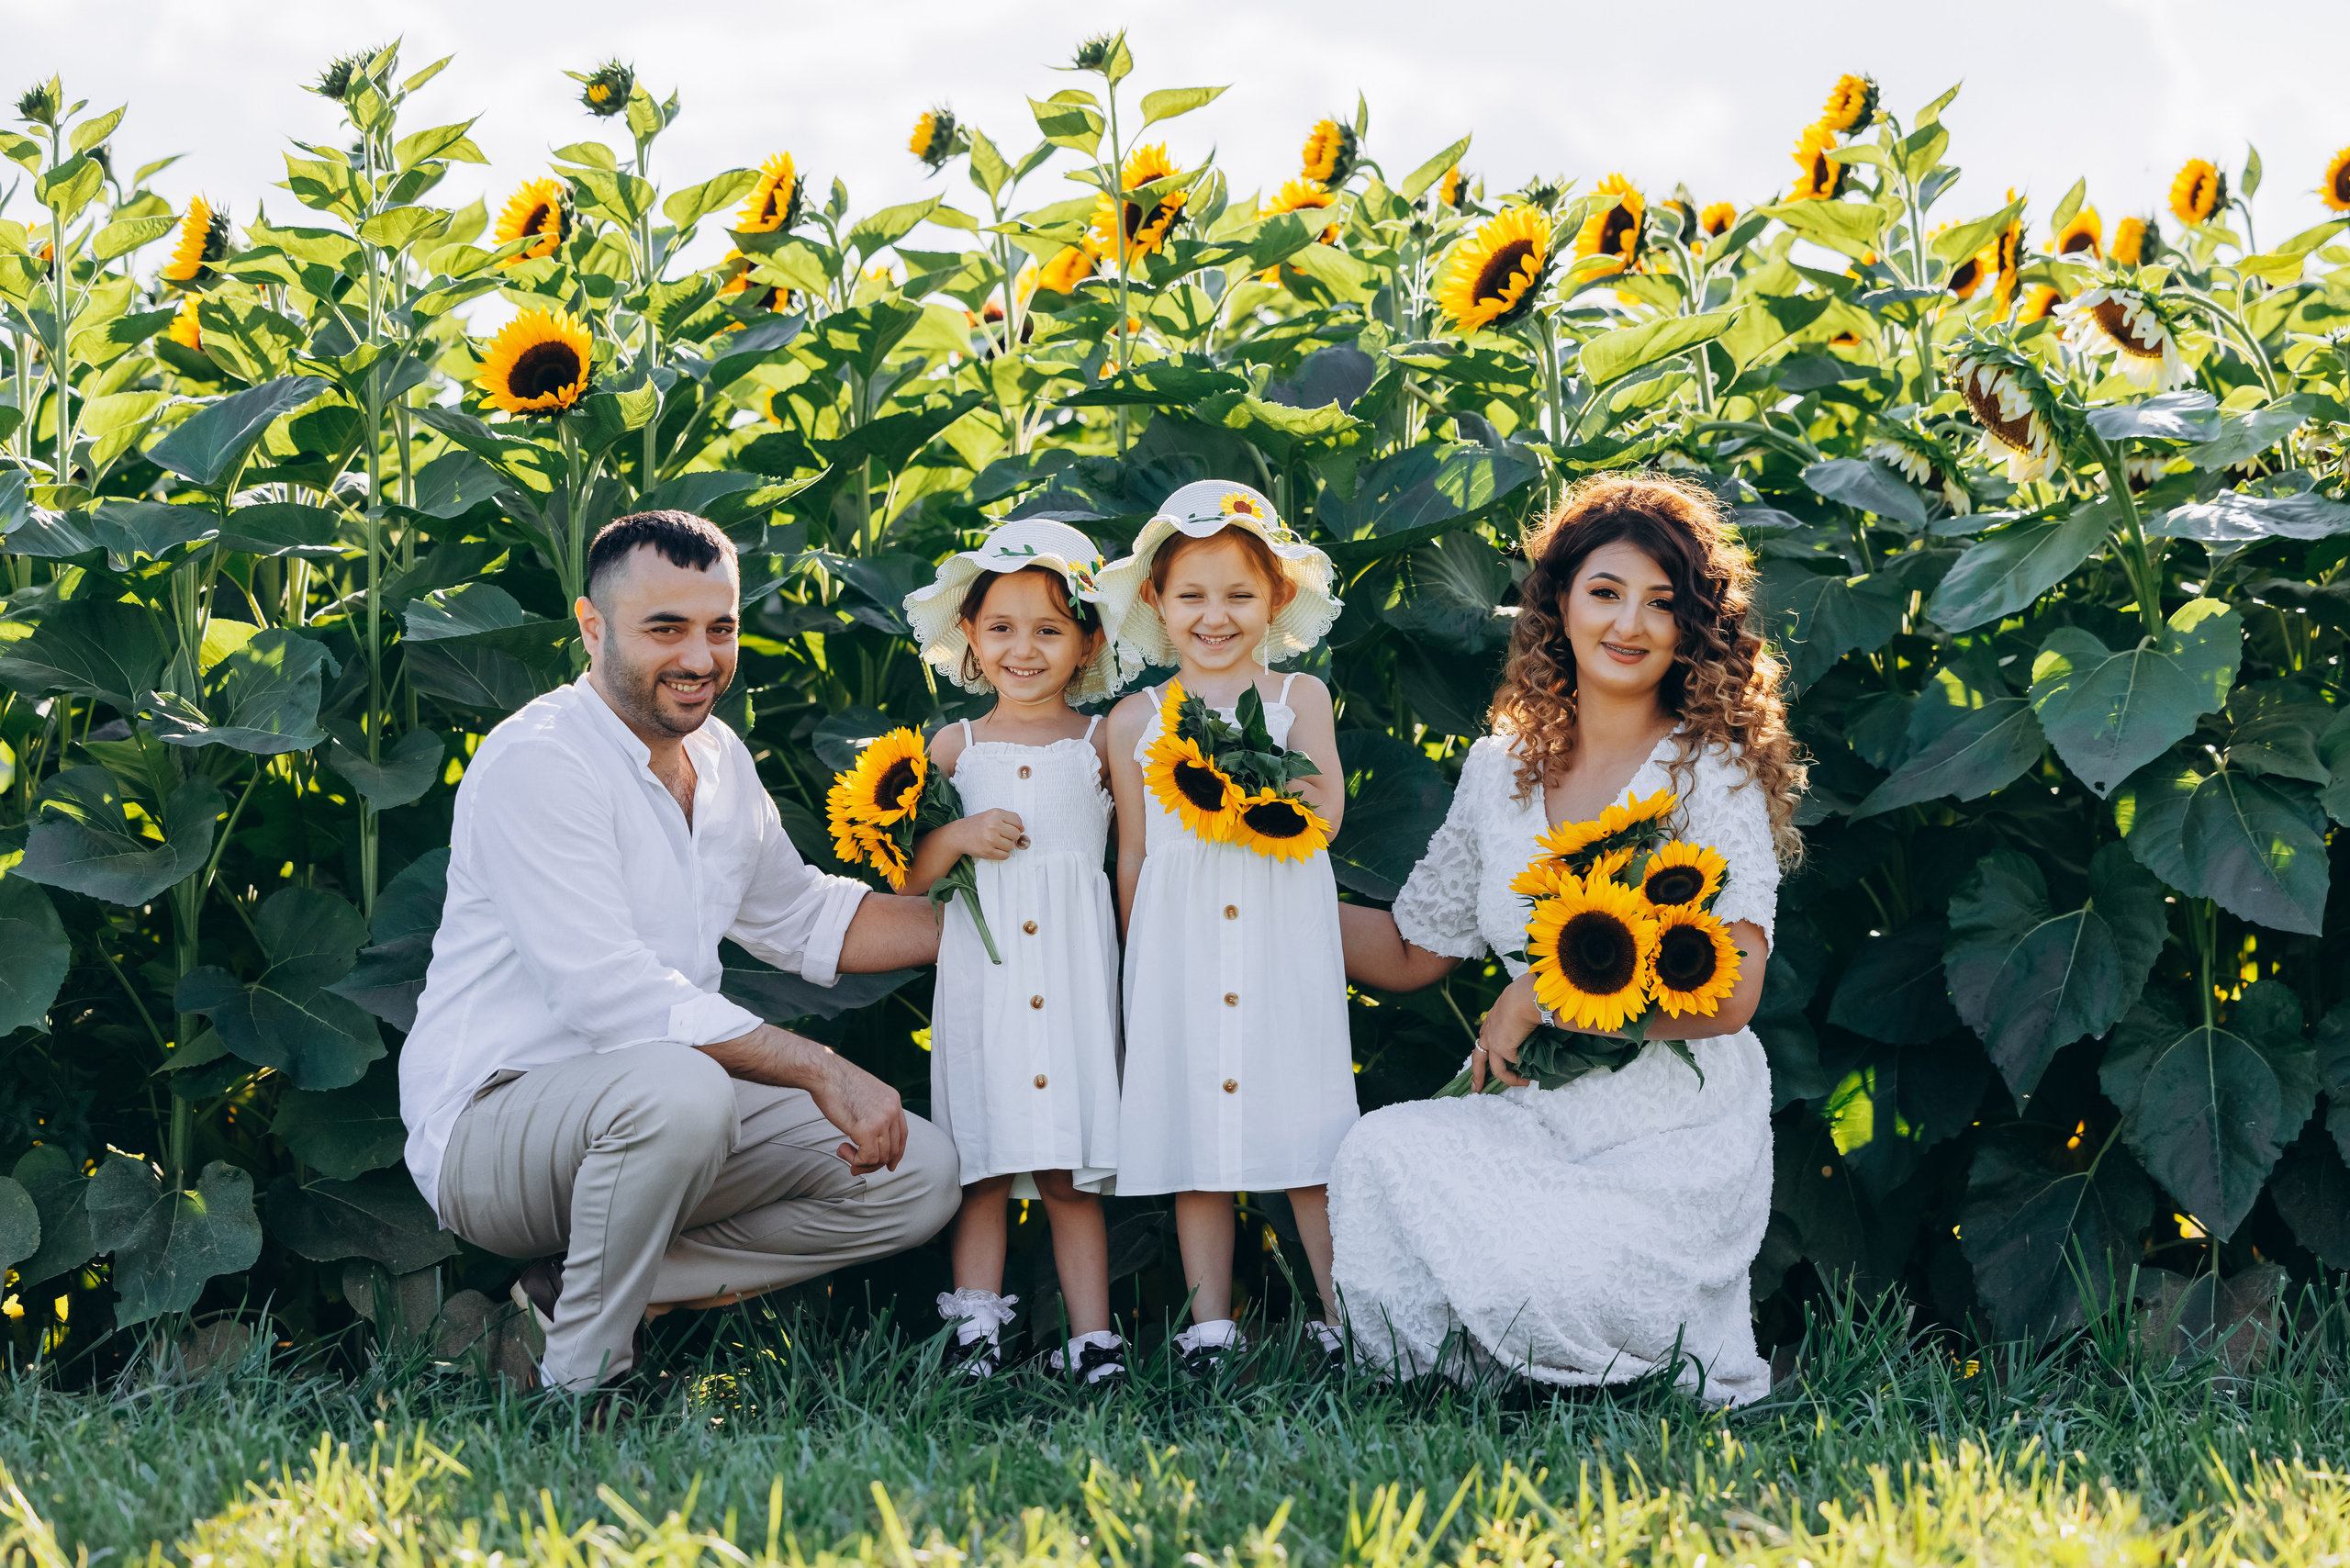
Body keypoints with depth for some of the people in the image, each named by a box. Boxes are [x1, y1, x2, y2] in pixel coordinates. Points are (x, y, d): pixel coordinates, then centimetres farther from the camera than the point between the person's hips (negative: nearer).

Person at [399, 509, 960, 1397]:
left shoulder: (718, 759, 10)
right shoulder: (537, 762, -18)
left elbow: (800, 919, 27)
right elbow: (610, 997, -27)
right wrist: (818, 1071, -29)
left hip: (646, 1115, 9)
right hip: (491, 1117, -9)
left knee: (919, 1177, 1)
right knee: (680, 1090, -39)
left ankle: (575, 1288, -1)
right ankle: (583, 1377, -17)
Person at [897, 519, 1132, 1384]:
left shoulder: (1101, 743, 8)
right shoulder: (955, 746, 10)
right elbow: (904, 877, 8)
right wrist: (958, 836, -7)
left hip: (1075, 967, -1)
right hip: (980, 969, 1)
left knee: (1072, 1173, -1)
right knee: (982, 1166, -1)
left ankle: (1092, 1335, 1)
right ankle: (975, 1326, 2)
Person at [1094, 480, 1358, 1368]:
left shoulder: (1298, 699, 6)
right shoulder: (1137, 721, 9)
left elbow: (1325, 812, -4)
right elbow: (1133, 853, 11)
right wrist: (1134, 958, 8)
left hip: (1284, 937, -1)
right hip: (1180, 943, 2)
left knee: (1306, 1126, -3)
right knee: (1193, 1127, 3)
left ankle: (1347, 1315, 2)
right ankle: (1210, 1322, 9)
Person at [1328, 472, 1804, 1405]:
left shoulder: (1715, 772, -5)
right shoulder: (1501, 769, 11)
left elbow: (1728, 996, -13)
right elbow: (1410, 951, 20)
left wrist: (1547, 993, -13)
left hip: (1676, 1135, -4)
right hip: (1538, 1116, 4)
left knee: (1537, 1284, -30)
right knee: (1381, 1153, -27)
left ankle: (1685, 1353, 5)